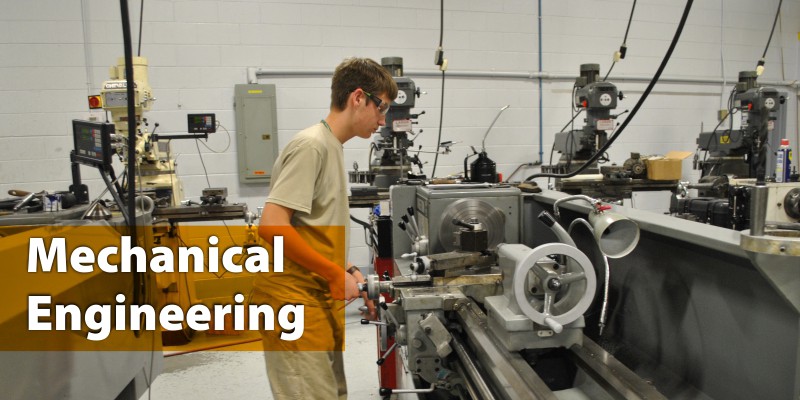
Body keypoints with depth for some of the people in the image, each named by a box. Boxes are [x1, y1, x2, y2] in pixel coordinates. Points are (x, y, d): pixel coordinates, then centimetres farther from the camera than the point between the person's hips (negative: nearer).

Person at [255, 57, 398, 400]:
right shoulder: (312, 145, -15)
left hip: (322, 296, 9)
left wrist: (347, 272, 9)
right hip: (294, 298, -9)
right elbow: (271, 225, -24)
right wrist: (335, 274, -18)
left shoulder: (333, 148, 13)